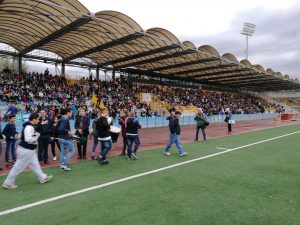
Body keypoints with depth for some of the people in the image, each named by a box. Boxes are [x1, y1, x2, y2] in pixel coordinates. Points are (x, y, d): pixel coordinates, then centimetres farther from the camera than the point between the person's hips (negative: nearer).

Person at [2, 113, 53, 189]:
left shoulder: (30, 126, 10)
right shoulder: (29, 127, -23)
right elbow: (28, 139, -31)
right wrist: (37, 136, -17)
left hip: (30, 150, 11)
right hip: (26, 150, -11)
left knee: (35, 164, 16)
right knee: (18, 167, 1)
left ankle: (43, 178, 25)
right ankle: (8, 183, 14)